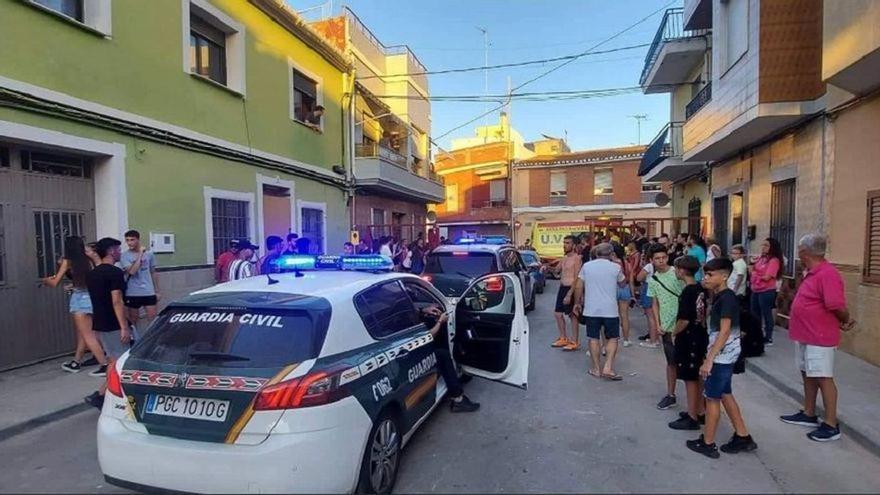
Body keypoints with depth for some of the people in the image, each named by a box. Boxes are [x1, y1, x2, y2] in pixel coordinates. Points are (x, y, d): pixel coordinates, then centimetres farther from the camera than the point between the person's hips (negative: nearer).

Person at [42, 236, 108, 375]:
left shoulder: (67, 261, -3)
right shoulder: (88, 260, 7)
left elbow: (55, 283, 5)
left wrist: (46, 280, 25)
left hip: (79, 299, -6)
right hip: (91, 297, 6)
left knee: (87, 335, -3)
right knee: (82, 333, 20)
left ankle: (104, 365, -7)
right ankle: (76, 362, 33)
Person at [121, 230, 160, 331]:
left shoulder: (149, 253, 4)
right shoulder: (125, 256, -6)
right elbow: (132, 271, -22)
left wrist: (157, 291, 10)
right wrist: (140, 254, -22)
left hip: (149, 292, 2)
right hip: (132, 293, -2)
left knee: (152, 318, 1)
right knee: (133, 319, 9)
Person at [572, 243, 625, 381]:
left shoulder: (587, 266, 1)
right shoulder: (615, 267, -3)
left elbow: (578, 287, 1)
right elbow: (623, 282, 16)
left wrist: (577, 303, 14)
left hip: (591, 309, 1)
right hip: (610, 310, -1)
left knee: (593, 338, 9)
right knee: (612, 339, 10)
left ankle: (597, 369, 15)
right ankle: (608, 368, -1)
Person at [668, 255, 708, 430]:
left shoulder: (687, 292, -21)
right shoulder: (701, 289, 4)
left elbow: (684, 320, -23)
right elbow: (704, 313, 13)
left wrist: (674, 333, -8)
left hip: (688, 340, -9)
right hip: (700, 336, 9)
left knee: (690, 379, 1)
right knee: (697, 377, 18)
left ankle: (692, 418, 11)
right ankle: (700, 412, 29)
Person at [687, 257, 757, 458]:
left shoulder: (727, 298, -19)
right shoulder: (720, 297, 9)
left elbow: (725, 332, -25)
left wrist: (709, 359, -26)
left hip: (722, 356, -9)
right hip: (723, 356, 9)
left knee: (712, 398, 1)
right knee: (725, 395, 17)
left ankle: (708, 444, 12)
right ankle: (743, 437, 28)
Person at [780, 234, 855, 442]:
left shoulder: (828, 273, -22)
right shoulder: (812, 273, 10)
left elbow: (837, 306, -24)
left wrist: (846, 321, -6)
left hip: (819, 337, -10)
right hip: (805, 334, 10)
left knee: (823, 378, -1)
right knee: (808, 375, 18)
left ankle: (831, 425, 9)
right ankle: (809, 414, 30)